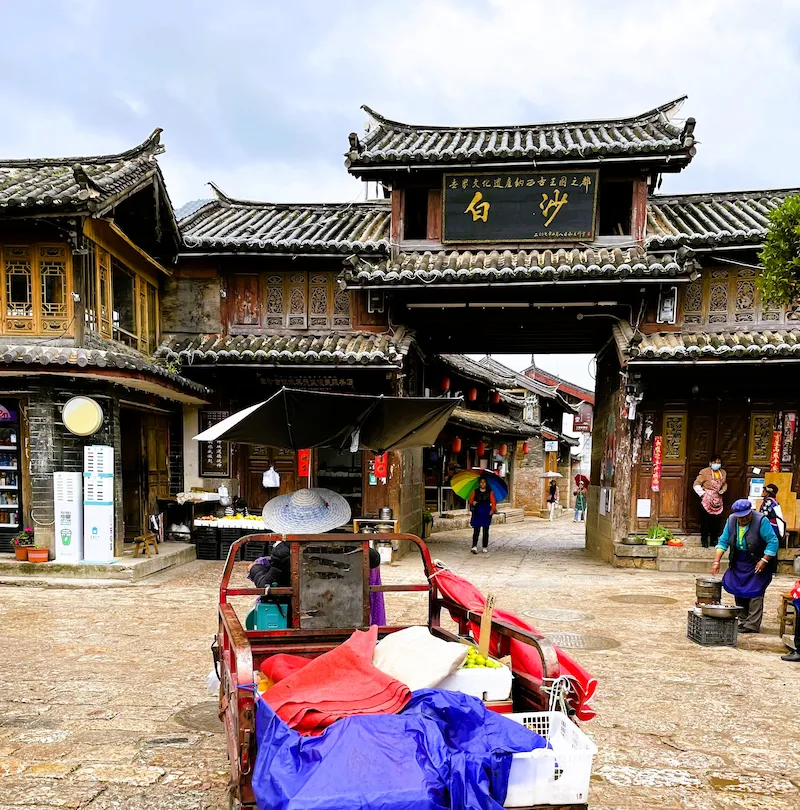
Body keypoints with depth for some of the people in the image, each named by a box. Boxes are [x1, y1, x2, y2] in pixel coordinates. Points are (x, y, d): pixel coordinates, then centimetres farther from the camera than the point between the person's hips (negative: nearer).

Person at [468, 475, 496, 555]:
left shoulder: (490, 492, 4)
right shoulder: (474, 492, 6)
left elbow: (494, 502, 1)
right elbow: (470, 500, 6)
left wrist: (492, 510, -13)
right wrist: (473, 503, -16)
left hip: (486, 514, 1)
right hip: (477, 513, -1)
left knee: (486, 531, 6)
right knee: (476, 530, -9)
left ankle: (485, 547, 14)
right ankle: (474, 546, -15)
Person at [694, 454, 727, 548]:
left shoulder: (723, 473, 6)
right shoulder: (705, 472, -11)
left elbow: (725, 484, 23)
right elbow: (696, 484, -9)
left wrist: (723, 490, 4)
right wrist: (702, 493, -15)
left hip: (718, 501, 5)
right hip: (706, 501, -5)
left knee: (715, 521, 8)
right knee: (705, 521, -1)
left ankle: (714, 540, 22)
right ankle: (704, 540, 10)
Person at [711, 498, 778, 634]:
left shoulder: (761, 521, -20)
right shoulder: (731, 521, -4)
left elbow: (773, 542, -18)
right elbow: (723, 541, 0)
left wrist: (764, 561, -23)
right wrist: (716, 561, -9)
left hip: (758, 562, -5)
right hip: (739, 562, 6)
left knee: (755, 592, -10)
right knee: (738, 591, 6)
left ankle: (753, 625, -4)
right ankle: (743, 621, 18)